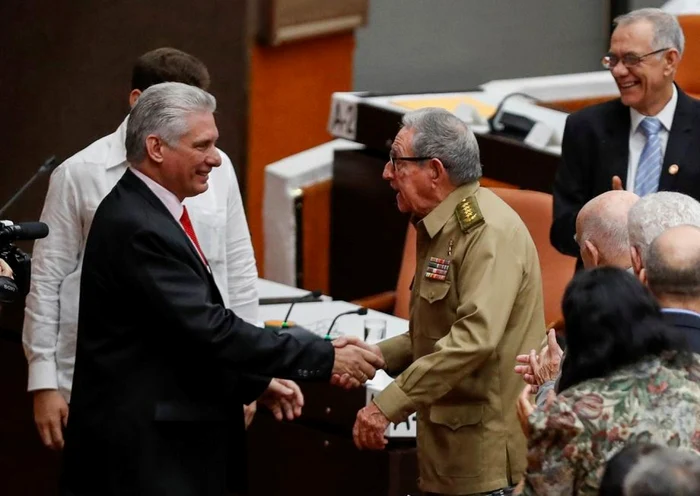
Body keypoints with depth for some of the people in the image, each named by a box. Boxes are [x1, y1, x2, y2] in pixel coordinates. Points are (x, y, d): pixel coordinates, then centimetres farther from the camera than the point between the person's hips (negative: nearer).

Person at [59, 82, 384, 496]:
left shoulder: (150, 211, 12)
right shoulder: (137, 228, -20)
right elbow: (211, 330, -23)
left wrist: (254, 382, 12)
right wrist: (326, 358, -20)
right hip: (144, 454, -10)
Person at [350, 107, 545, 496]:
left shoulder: (489, 231, -17)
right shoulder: (441, 228, 16)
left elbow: (476, 336, -28)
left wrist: (388, 405, -27)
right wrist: (377, 355, 7)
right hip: (449, 448, 9)